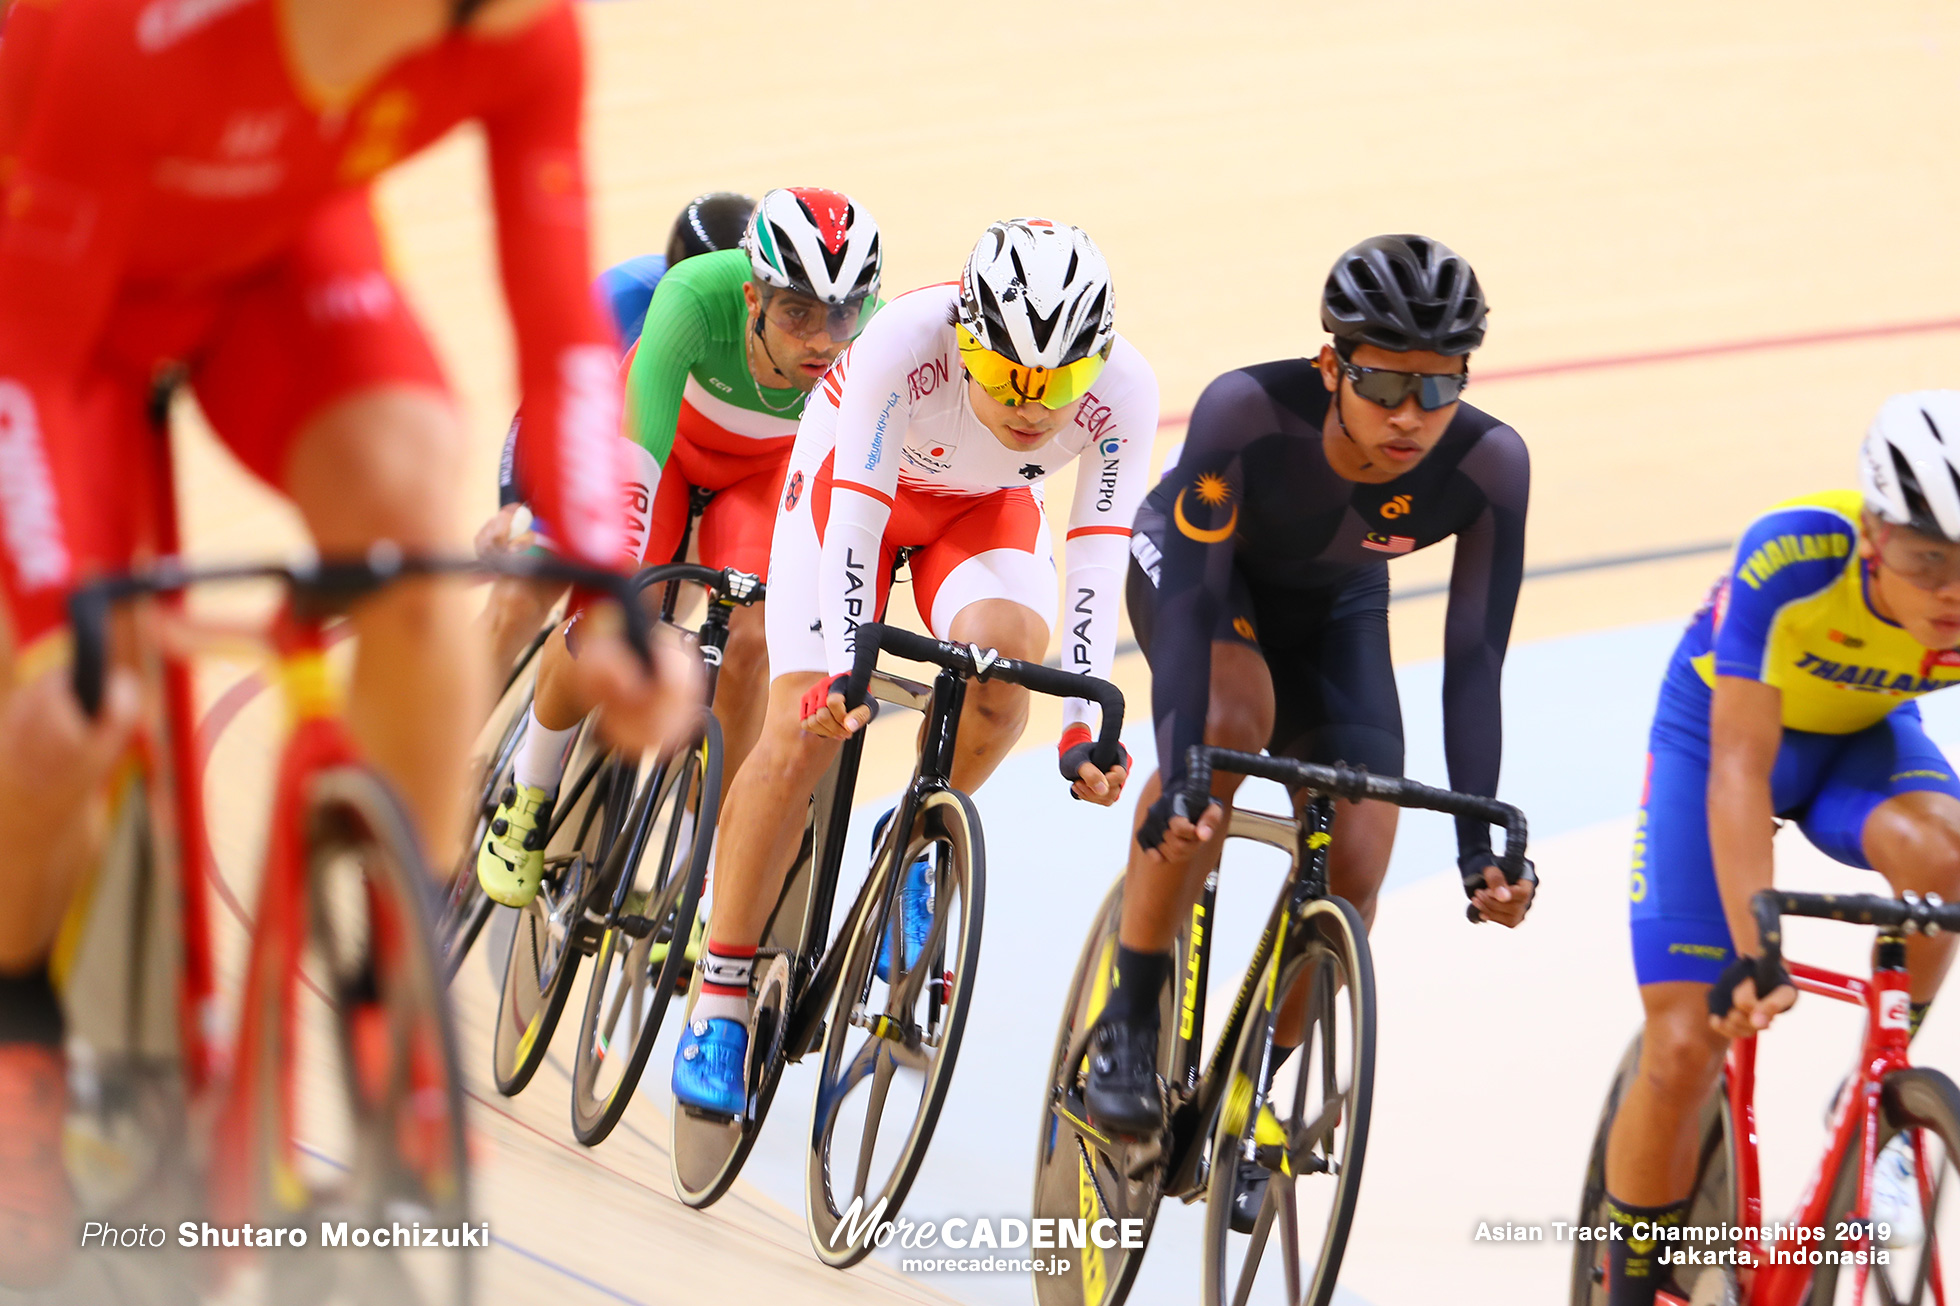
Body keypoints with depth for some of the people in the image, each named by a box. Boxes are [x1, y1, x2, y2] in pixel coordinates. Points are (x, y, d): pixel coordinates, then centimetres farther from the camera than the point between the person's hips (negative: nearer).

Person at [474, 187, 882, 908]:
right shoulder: (696, 296, -42)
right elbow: (637, 452, -45)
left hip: (767, 463, 1)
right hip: (668, 433, -1)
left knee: (747, 642, -19)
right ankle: (529, 790, 12)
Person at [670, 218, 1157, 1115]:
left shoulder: (1122, 393, -31)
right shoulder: (906, 343, -38)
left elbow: (1097, 562, -29)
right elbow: (855, 520, -35)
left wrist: (1084, 725, -35)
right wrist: (842, 672, -42)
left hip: (984, 510, 2)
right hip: (852, 482, -2)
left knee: (1006, 645, -30)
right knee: (803, 732, -14)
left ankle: (914, 847, -1)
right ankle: (718, 1007, -6)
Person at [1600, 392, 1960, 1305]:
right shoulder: (1791, 558, -37)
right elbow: (1741, 769, -38)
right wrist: (1752, 953, -47)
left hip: (1863, 738, 2)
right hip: (1721, 728, -2)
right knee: (1684, 1052, -12)